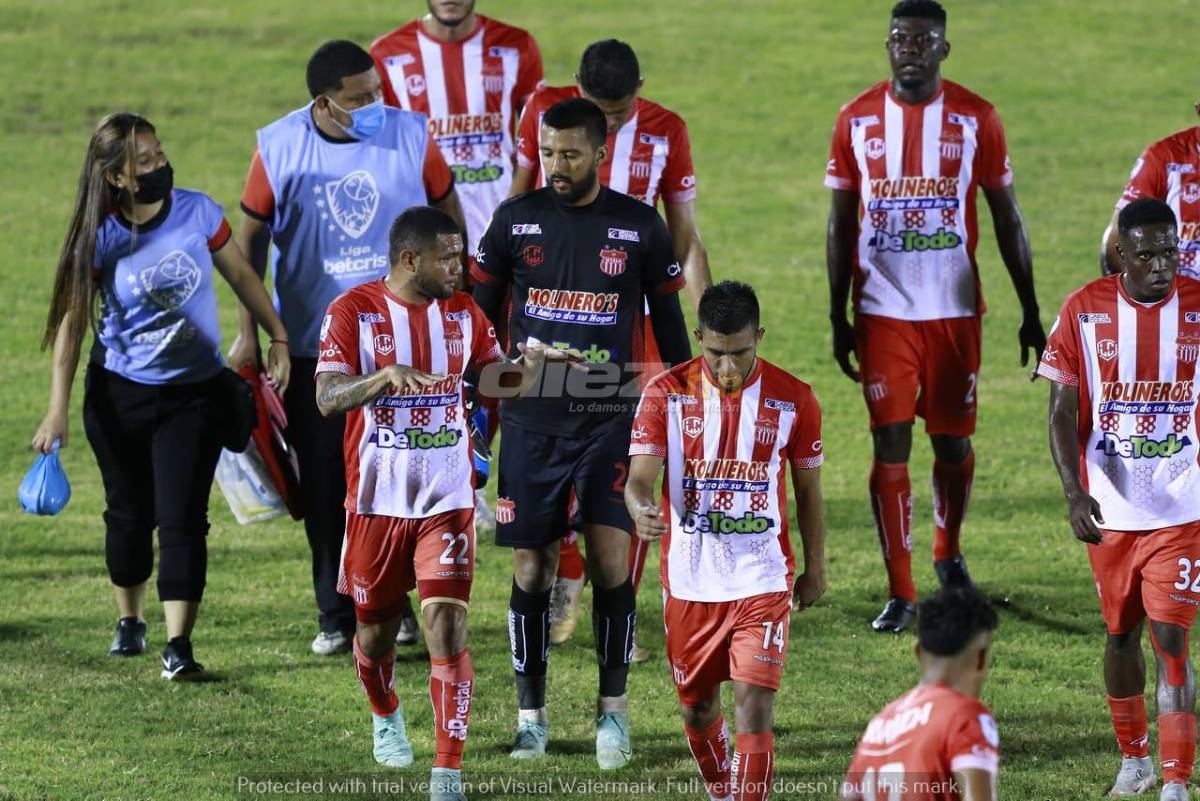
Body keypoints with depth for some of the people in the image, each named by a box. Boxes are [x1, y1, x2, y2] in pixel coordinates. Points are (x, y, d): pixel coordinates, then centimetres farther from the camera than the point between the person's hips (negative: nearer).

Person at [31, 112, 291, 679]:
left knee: (181, 516, -9)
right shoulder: (101, 239, -13)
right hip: (119, 394, 0)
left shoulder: (197, 212, -9)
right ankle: (129, 621, 36)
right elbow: (71, 321, -8)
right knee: (130, 512, 14)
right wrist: (57, 411, -12)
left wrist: (277, 338, 7)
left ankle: (178, 647, -11)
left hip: (195, 393, 0)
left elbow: (241, 276, 6)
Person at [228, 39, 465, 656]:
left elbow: (448, 215, 8)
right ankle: (336, 615, 17)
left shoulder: (412, 136, -5)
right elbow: (250, 238, 2)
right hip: (312, 345, 0)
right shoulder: (280, 148, -6)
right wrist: (250, 332, 1)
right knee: (324, 488, 5)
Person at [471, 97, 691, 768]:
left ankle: (614, 709, 3)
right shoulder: (516, 220, 2)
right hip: (531, 422, 1)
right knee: (531, 568, 2)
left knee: (611, 560, -8)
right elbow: (481, 315, 10)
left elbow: (668, 321, 8)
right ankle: (532, 714, 12)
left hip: (612, 420, -1)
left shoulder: (640, 226, 1)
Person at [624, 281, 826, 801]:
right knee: (697, 705, 15)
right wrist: (641, 510, -37)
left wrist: (814, 570, 14)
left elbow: (808, 491, 8)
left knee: (755, 708, -13)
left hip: (763, 581, -2)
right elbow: (639, 476, -14)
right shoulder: (667, 393, -6)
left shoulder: (793, 400, -4)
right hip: (689, 579, 2)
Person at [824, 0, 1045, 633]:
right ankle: (900, 593, 0)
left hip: (955, 311, 0)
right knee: (890, 444, -4)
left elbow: (1007, 220, 4)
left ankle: (948, 551, 35)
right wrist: (838, 318, 4)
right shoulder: (857, 120, 1)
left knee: (954, 441, 8)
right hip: (882, 312, 0)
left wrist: (1030, 313, 2)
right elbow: (841, 224, 7)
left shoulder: (975, 119, -1)